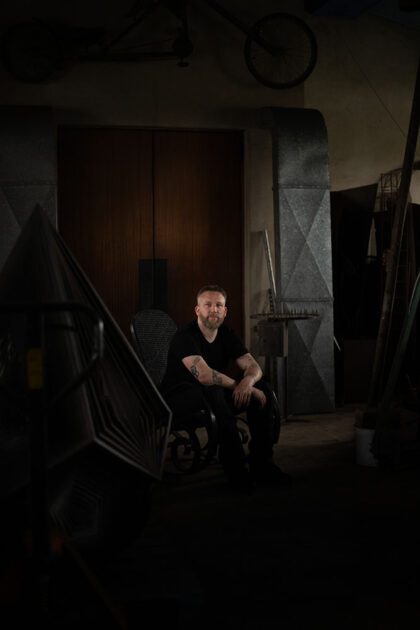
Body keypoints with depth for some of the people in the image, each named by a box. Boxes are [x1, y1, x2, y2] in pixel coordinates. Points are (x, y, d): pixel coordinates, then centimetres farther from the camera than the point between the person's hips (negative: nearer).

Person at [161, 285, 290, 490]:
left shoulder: (227, 335, 5)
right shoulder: (185, 337, -18)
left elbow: (253, 367, -4)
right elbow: (204, 376, -32)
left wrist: (247, 382, -28)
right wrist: (238, 385, -24)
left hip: (215, 396, 7)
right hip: (179, 398, -7)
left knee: (261, 389, -14)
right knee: (213, 391, -39)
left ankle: (261, 463, -15)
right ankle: (235, 466, -34)